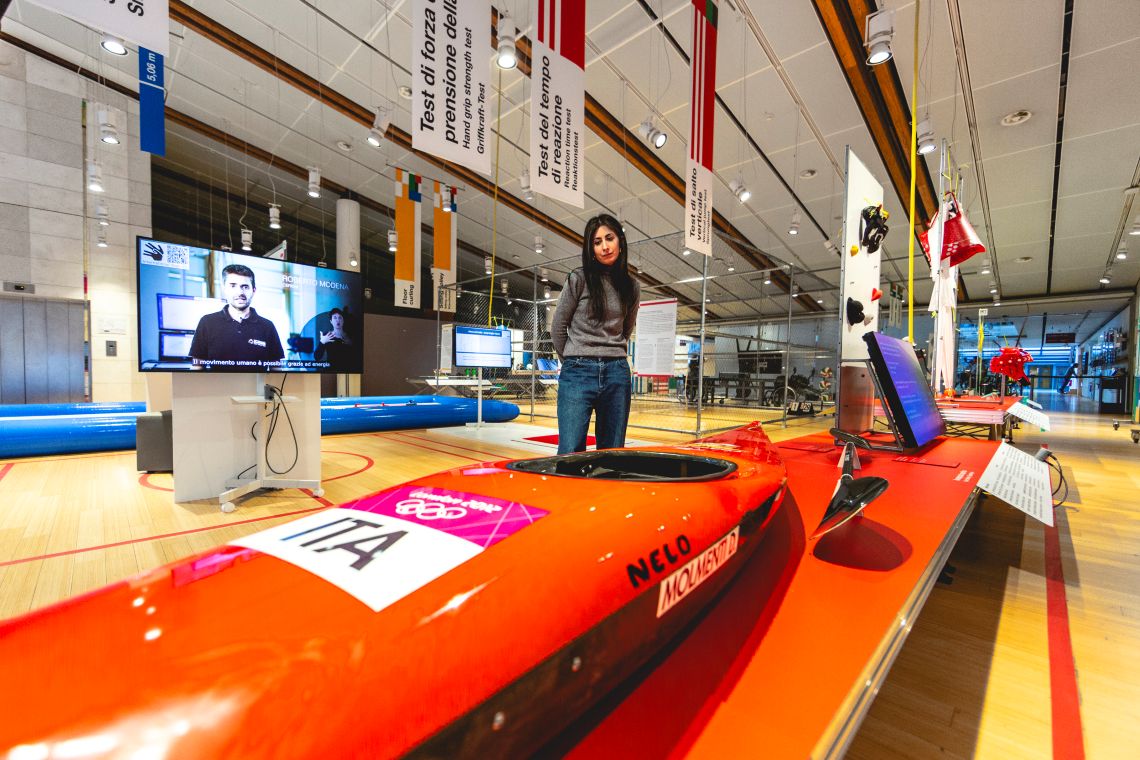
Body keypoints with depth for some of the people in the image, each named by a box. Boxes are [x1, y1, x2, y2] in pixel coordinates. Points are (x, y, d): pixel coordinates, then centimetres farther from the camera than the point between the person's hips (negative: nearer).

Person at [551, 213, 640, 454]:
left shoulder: (631, 287, 10)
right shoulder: (579, 279, -1)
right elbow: (557, 328, 6)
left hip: (617, 374, 4)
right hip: (578, 373, -3)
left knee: (613, 454, 8)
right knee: (570, 453, -6)